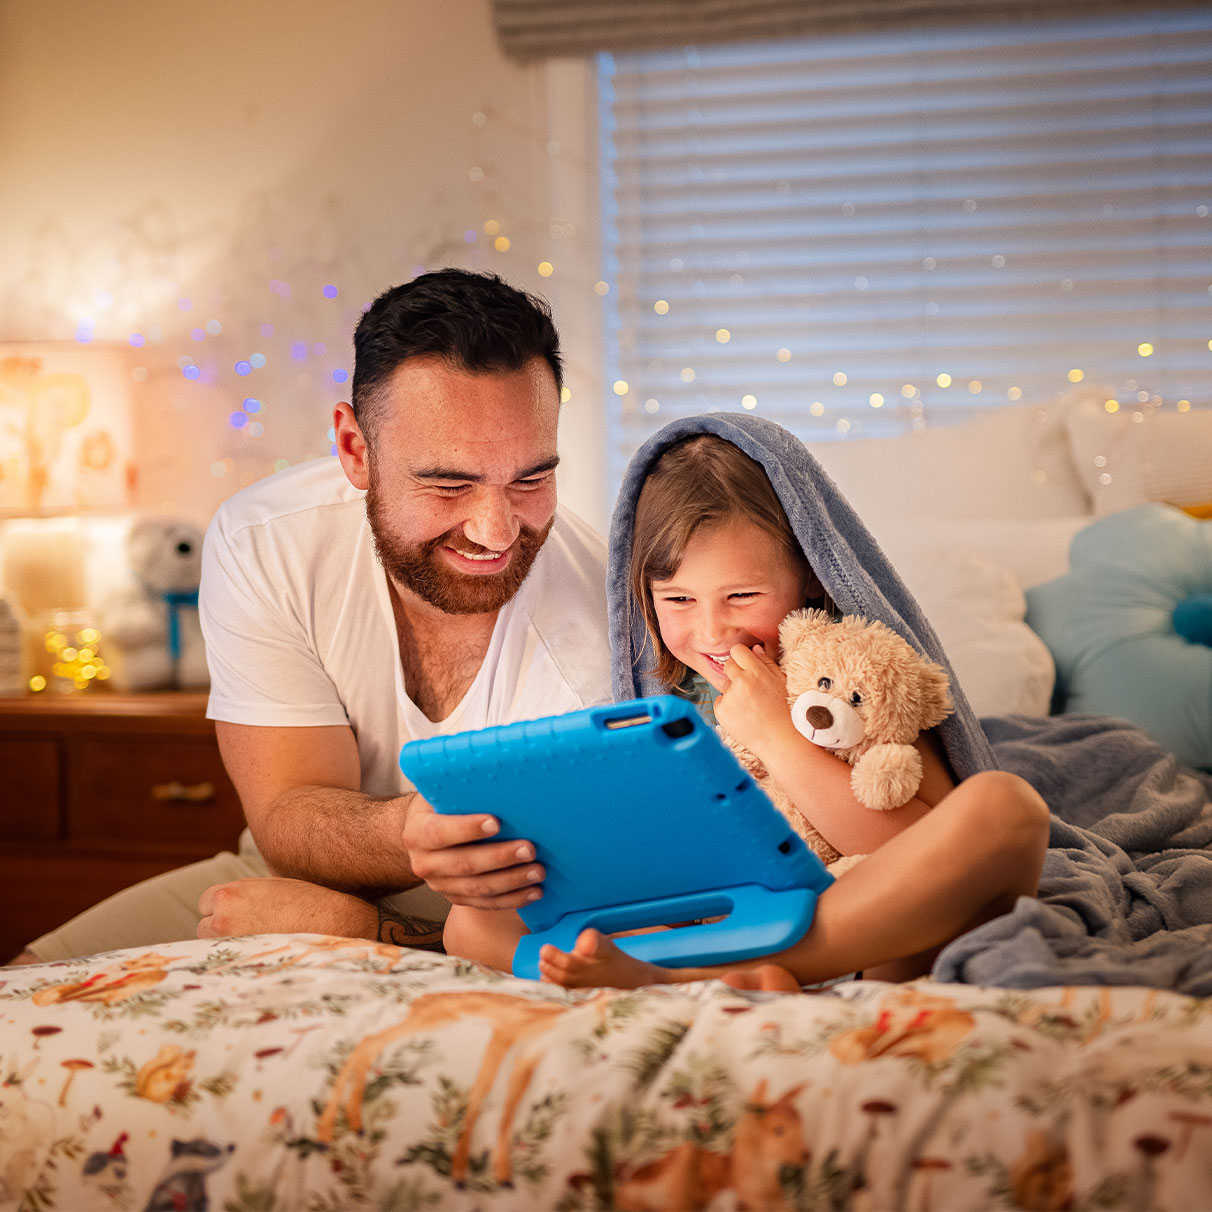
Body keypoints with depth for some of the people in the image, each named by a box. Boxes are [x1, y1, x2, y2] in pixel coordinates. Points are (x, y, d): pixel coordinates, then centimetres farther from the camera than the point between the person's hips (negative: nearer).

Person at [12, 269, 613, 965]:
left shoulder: (602, 626, -25)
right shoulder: (261, 546, -17)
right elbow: (291, 820, -21)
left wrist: (357, 925, -34)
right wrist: (408, 834, -44)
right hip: (285, 882, 2)